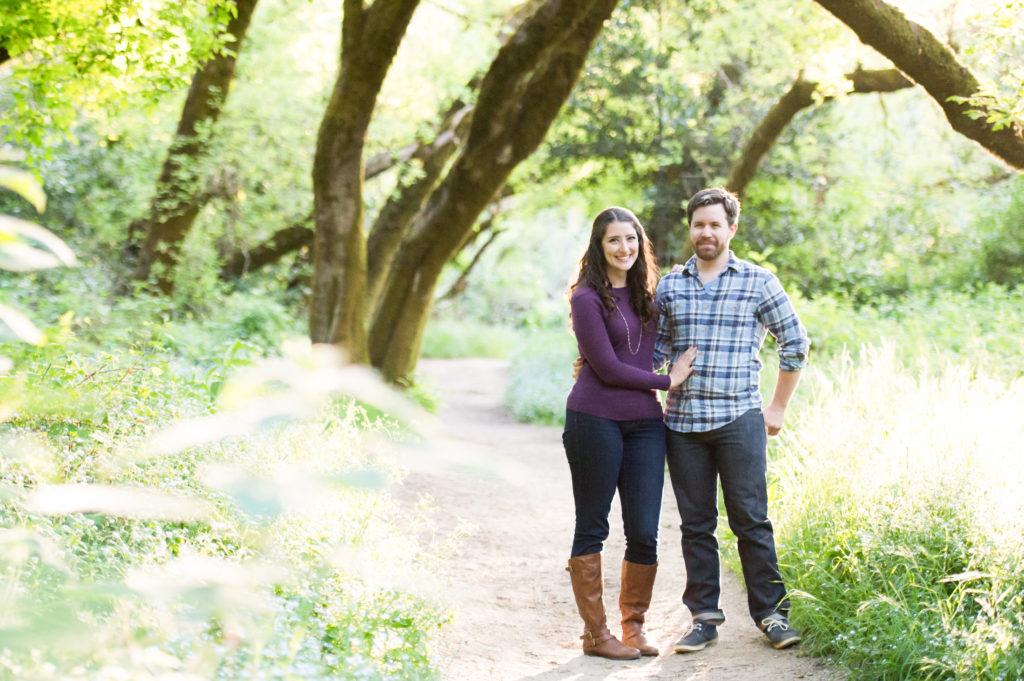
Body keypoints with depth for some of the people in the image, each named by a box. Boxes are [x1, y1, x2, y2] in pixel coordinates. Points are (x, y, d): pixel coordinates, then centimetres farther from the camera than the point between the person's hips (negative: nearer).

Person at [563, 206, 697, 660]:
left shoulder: (647, 294, 15)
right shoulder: (587, 299, -5)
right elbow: (608, 368, -9)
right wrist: (667, 380, -3)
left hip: (644, 423, 6)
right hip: (595, 420, -5)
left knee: (644, 533, 3)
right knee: (592, 529, 4)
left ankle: (633, 628, 19)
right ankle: (595, 634, 12)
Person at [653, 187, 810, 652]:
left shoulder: (758, 282, 2)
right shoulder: (669, 286, 9)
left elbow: (795, 343, 8)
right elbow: (656, 349, 14)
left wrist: (778, 408, 7)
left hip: (739, 420, -3)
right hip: (681, 422, 3)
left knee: (751, 521, -1)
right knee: (696, 524, 8)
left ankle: (771, 613, 10)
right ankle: (704, 617, 16)